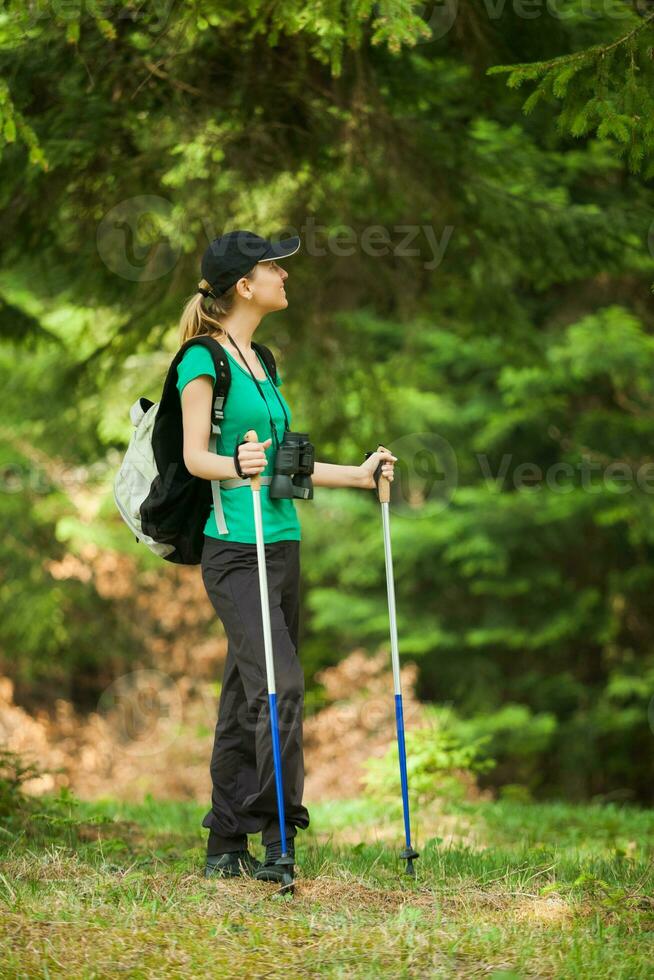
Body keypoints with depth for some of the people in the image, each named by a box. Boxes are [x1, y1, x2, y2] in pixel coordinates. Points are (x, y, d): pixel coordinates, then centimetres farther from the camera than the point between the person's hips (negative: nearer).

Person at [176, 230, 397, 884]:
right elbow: (194, 454, -15)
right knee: (279, 681, -19)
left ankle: (225, 847, 12)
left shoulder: (259, 361, 19)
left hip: (281, 544, 9)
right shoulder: (204, 359, -7)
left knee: (248, 695, 8)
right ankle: (278, 835, -16)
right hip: (234, 549, -8)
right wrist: (235, 466, -35)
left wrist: (357, 474, 19)